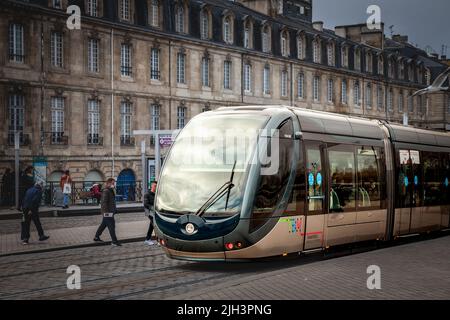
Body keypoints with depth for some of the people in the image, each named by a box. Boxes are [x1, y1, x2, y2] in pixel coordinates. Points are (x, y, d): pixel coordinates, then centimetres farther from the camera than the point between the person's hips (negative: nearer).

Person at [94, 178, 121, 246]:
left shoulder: (111, 191, 14)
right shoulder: (106, 191, -17)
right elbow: (104, 202, -22)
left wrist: (115, 209, 24)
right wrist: (106, 212, -25)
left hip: (111, 211, 10)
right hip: (108, 212, -10)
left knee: (103, 224, 19)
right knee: (111, 226, -8)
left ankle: (96, 237, 30)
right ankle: (114, 241, -5)